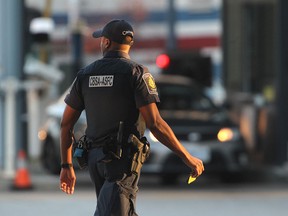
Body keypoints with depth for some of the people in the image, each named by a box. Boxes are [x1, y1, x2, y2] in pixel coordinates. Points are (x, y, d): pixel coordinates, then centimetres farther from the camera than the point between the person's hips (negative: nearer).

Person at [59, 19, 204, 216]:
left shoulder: (85, 74, 8)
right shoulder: (137, 72, -8)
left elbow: (66, 124, 8)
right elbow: (154, 123, -16)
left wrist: (67, 166, 17)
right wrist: (187, 157, -11)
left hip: (95, 158, 6)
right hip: (124, 158, -6)